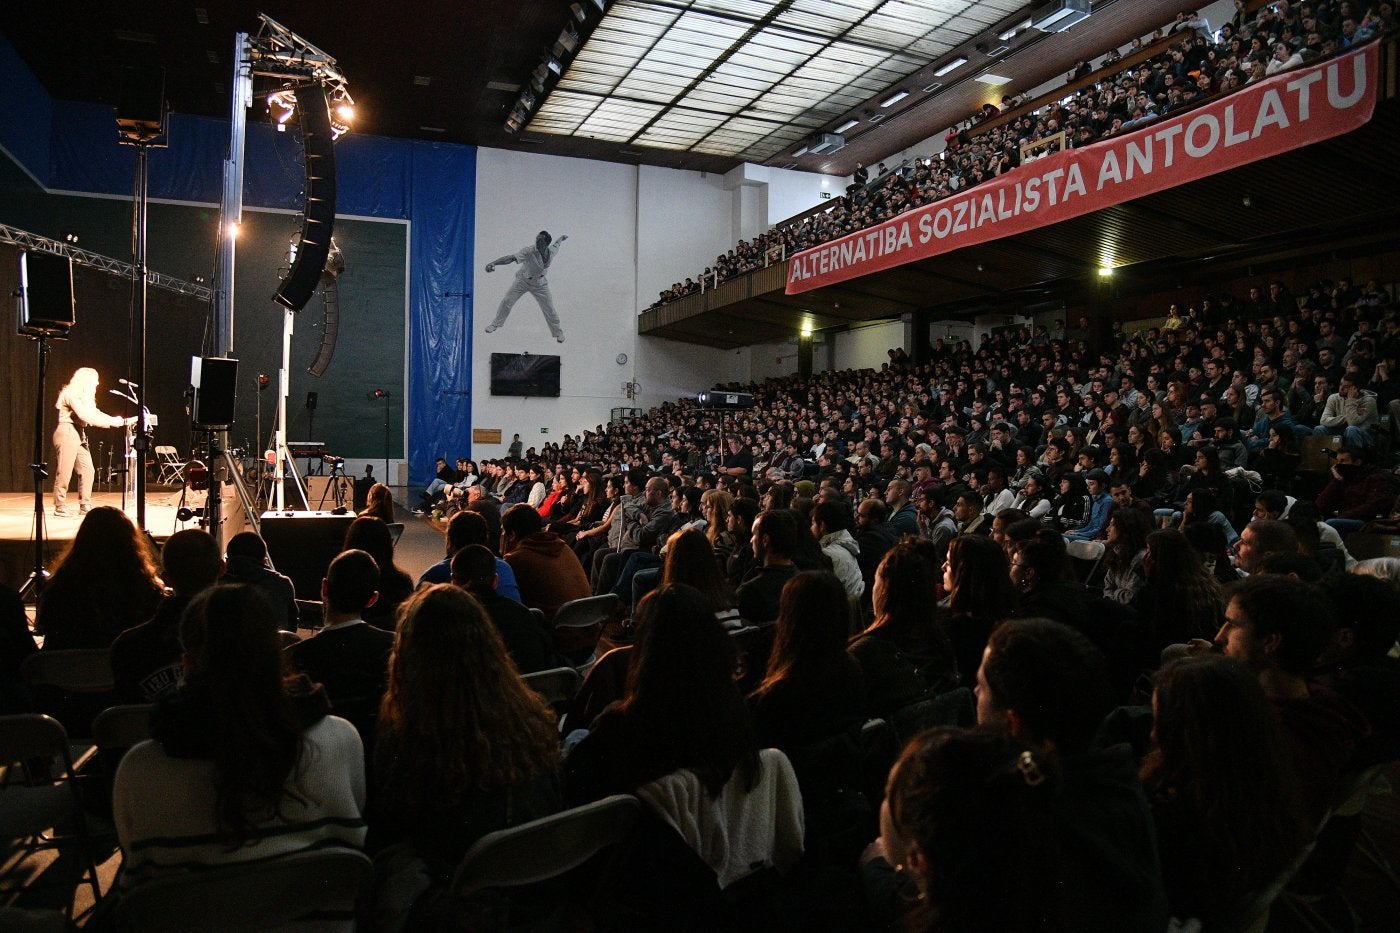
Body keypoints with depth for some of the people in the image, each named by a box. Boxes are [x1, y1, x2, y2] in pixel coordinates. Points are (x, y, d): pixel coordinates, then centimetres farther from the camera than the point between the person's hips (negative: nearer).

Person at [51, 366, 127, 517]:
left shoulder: (84, 396, 19)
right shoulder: (71, 394, -11)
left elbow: (94, 414, 14)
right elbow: (85, 415, -22)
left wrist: (115, 421, 0)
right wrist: (111, 422, -22)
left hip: (79, 435, 10)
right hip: (67, 433, -10)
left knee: (87, 470, 5)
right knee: (64, 472, -6)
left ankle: (85, 506, 10)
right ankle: (60, 507, 1)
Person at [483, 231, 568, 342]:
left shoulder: (552, 250, -21)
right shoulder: (528, 251, -34)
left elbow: (557, 243, 4)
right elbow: (511, 257, -47)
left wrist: (563, 237, 28)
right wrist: (493, 263, -63)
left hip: (539, 283, 2)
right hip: (523, 280, -2)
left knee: (549, 308, 6)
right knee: (507, 301, 0)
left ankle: (558, 331, 28)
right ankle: (496, 323, 24)